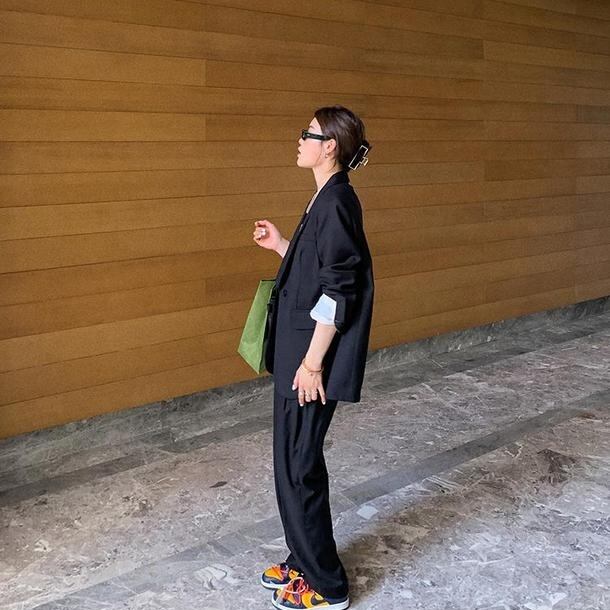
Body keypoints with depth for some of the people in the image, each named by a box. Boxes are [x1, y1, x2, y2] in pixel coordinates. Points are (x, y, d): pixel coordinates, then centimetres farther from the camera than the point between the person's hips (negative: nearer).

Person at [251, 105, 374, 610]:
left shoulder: (336, 202, -18)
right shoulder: (329, 199, 11)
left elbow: (337, 292, -21)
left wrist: (312, 362, -19)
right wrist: (281, 246, 15)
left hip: (313, 358, -10)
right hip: (301, 350, 10)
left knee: (298, 464, 1)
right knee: (298, 460, 18)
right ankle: (306, 561, 34)